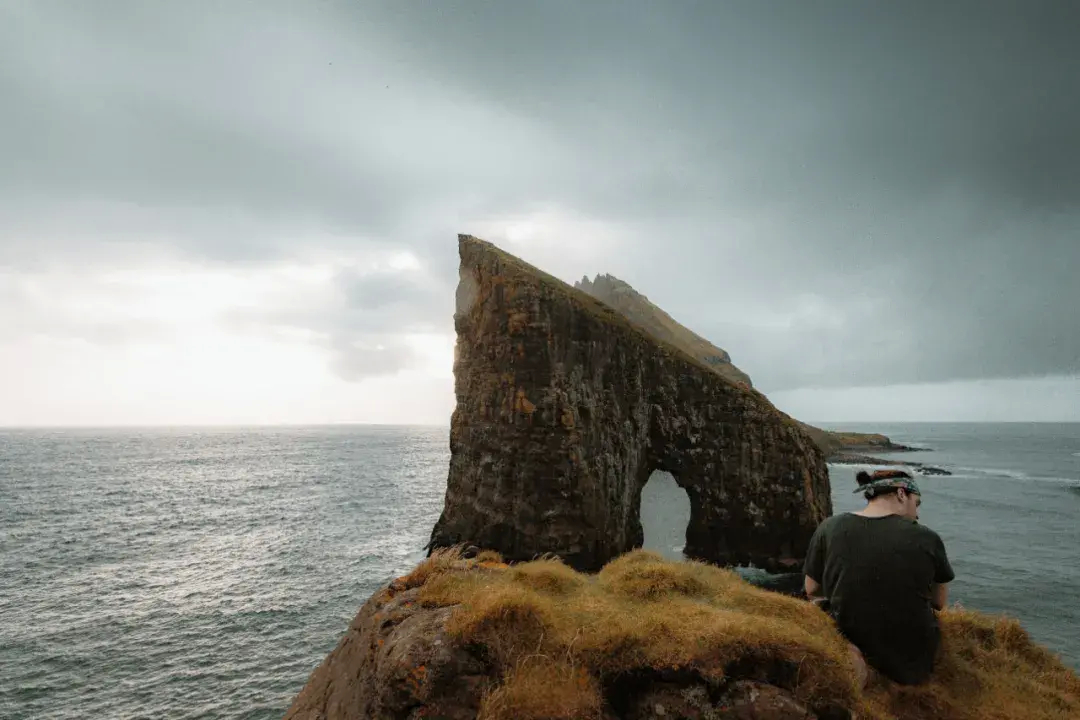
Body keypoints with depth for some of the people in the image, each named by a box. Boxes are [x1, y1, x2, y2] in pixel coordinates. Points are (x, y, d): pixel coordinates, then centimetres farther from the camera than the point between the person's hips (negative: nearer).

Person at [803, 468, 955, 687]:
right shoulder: (927, 538, -12)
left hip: (847, 642, -3)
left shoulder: (829, 528, -9)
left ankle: (852, 658, -1)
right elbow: (940, 602, 3)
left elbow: (812, 591, 3)